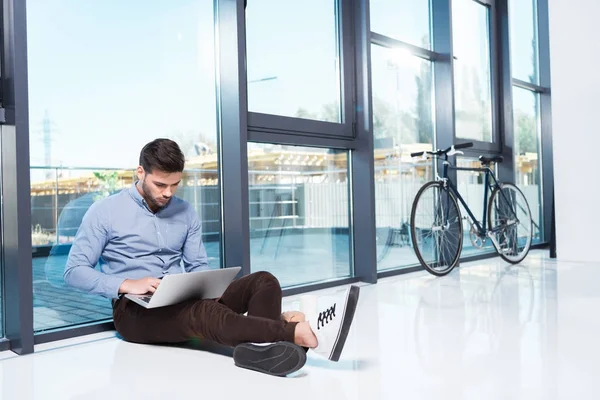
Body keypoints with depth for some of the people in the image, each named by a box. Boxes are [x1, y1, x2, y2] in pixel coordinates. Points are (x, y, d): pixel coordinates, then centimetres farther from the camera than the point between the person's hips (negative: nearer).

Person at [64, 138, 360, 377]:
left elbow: (199, 267, 14)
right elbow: (74, 271, -5)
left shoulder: (186, 213, 13)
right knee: (205, 313, -38)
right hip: (135, 310, -5)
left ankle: (256, 346, -50)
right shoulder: (104, 211, 0)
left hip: (184, 301, 5)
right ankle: (299, 332, -55)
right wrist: (126, 285, -21)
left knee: (264, 281, -18)